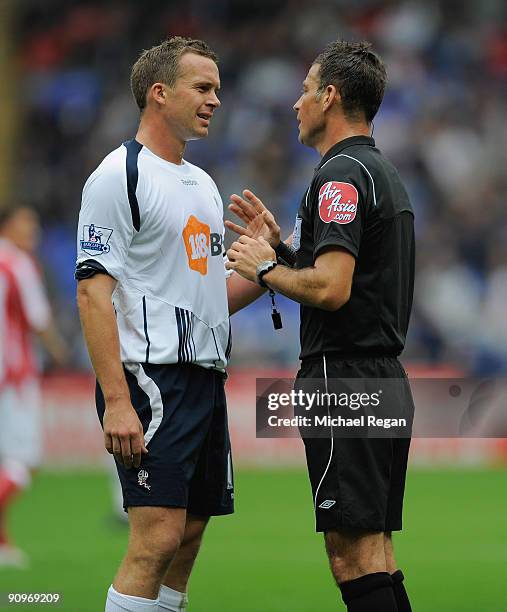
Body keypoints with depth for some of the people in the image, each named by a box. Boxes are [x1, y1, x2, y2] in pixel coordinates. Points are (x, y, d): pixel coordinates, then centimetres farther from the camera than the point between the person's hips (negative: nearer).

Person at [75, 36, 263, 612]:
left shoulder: (202, 184, 20)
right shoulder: (121, 176, -7)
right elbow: (93, 290, -14)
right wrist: (116, 401, -22)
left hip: (205, 379, 9)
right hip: (151, 378, -9)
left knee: (187, 538, 8)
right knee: (157, 538, -15)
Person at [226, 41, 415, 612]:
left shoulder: (341, 175, -13)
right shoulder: (386, 174, 19)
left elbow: (330, 289, -24)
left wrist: (264, 268, -8)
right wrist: (280, 246, 18)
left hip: (344, 381, -10)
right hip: (386, 378, 10)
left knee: (353, 554, -10)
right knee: (374, 552, 11)